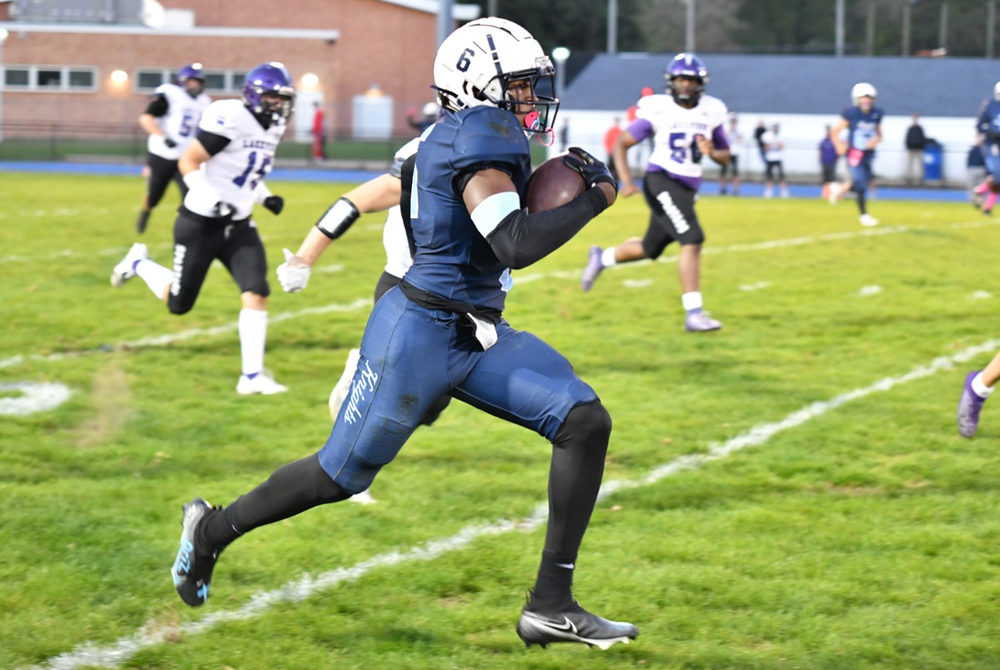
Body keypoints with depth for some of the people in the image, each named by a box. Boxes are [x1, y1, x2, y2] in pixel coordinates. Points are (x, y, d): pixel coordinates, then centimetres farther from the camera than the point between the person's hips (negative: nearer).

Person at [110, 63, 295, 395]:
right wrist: (212, 201, -29)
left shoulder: (272, 129, 6)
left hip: (238, 227, 7)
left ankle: (252, 376, -8)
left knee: (256, 293, -12)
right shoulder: (231, 119, -22)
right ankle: (139, 263, 35)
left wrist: (265, 197, 5)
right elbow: (188, 162, -19)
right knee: (179, 303, 6)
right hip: (200, 225, -7)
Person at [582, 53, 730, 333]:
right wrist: (626, 181, -17)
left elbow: (725, 155, 14)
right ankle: (693, 314, -22)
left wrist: (712, 152, -11)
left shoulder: (711, 112, 5)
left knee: (650, 248, 18)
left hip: (687, 188, 7)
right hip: (662, 181, -6)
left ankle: (602, 258, 46)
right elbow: (621, 144, -4)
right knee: (692, 239, -22)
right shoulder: (658, 110, -8)